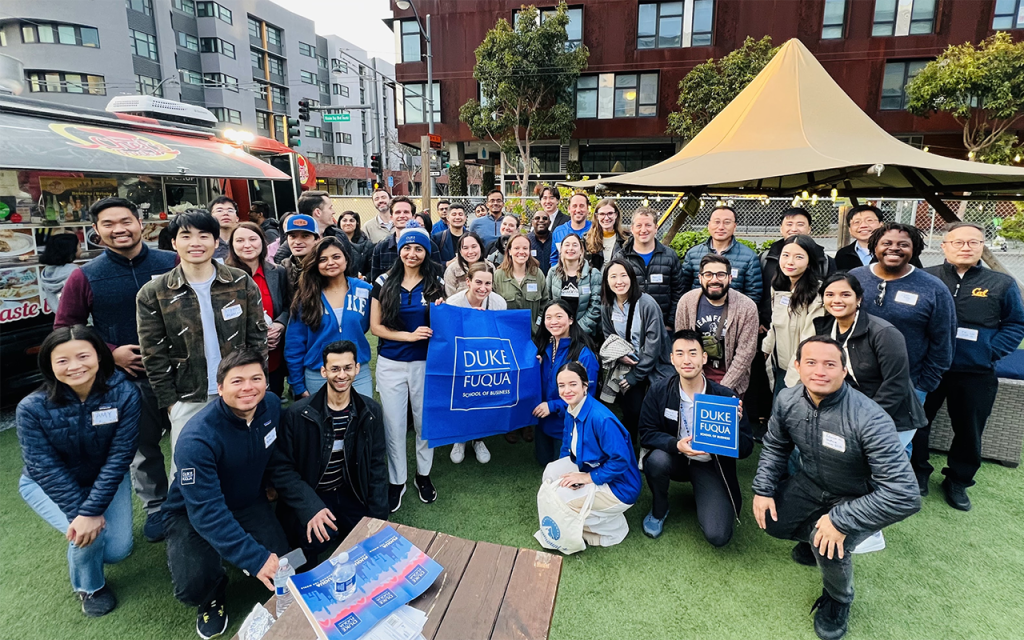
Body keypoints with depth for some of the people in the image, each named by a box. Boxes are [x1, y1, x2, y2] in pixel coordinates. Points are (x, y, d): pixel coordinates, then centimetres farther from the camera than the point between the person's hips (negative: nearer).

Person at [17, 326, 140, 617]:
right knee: (87, 536, -24)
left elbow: (119, 456, -24)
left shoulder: (124, 394, -27)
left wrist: (91, 511, -30)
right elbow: (46, 469, -21)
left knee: (117, 551, -7)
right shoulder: (32, 407, -26)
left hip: (105, 478, 1)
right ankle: (88, 587, 11)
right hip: (46, 484, -1)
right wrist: (81, 514, -27)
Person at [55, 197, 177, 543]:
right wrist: (111, 353, -9)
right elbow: (64, 328, 4)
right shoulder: (85, 277, -2)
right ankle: (156, 507, 34)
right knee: (142, 449, 13)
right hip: (128, 378, 1)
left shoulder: (172, 263, -4)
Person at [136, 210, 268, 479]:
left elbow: (257, 338, 1)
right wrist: (169, 401, -3)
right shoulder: (153, 293, -4)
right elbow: (154, 355, -1)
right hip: (188, 401, 0)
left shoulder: (242, 283, -2)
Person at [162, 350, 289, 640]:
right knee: (193, 587, -25)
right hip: (195, 513, -3)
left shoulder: (272, 404, -17)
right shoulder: (198, 438, -33)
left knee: (279, 568, -14)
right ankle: (214, 594, 12)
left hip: (249, 501, 4)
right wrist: (255, 558, -39)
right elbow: (207, 511, -34)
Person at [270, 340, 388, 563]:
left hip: (349, 494, 3)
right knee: (317, 538, -30)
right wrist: (311, 508, -25)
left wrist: (377, 515, -5)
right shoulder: (297, 414, -15)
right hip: (310, 498, -3)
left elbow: (377, 465, 1)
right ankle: (308, 570, 7)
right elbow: (281, 469, -12)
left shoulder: (370, 411, -5)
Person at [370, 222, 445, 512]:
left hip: (425, 363, 1)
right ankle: (396, 480, 26)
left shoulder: (435, 283, 2)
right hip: (391, 364, 0)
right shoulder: (384, 282, 0)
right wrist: (409, 336, -14)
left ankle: (423, 474, 33)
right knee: (393, 424, 7)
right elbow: (375, 326, -1)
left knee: (424, 421, 12)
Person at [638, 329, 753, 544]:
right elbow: (646, 434, -12)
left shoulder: (726, 396, -15)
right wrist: (677, 445, -30)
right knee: (656, 459, -34)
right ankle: (659, 510, -1)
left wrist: (735, 426, -34)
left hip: (711, 465, -1)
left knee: (718, 536, -16)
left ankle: (700, 496, 19)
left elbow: (747, 447, -12)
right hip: (676, 459, 1)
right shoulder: (658, 392, -13)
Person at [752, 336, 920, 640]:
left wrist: (841, 521, -33)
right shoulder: (787, 401, -17)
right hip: (812, 483, 5)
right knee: (770, 521, -4)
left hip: (859, 498, -5)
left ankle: (838, 600, 9)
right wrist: (763, 489, -6)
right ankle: (813, 536, 30)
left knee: (829, 546, -26)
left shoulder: (870, 419, -34)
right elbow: (775, 446, 3)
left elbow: (905, 496, -34)